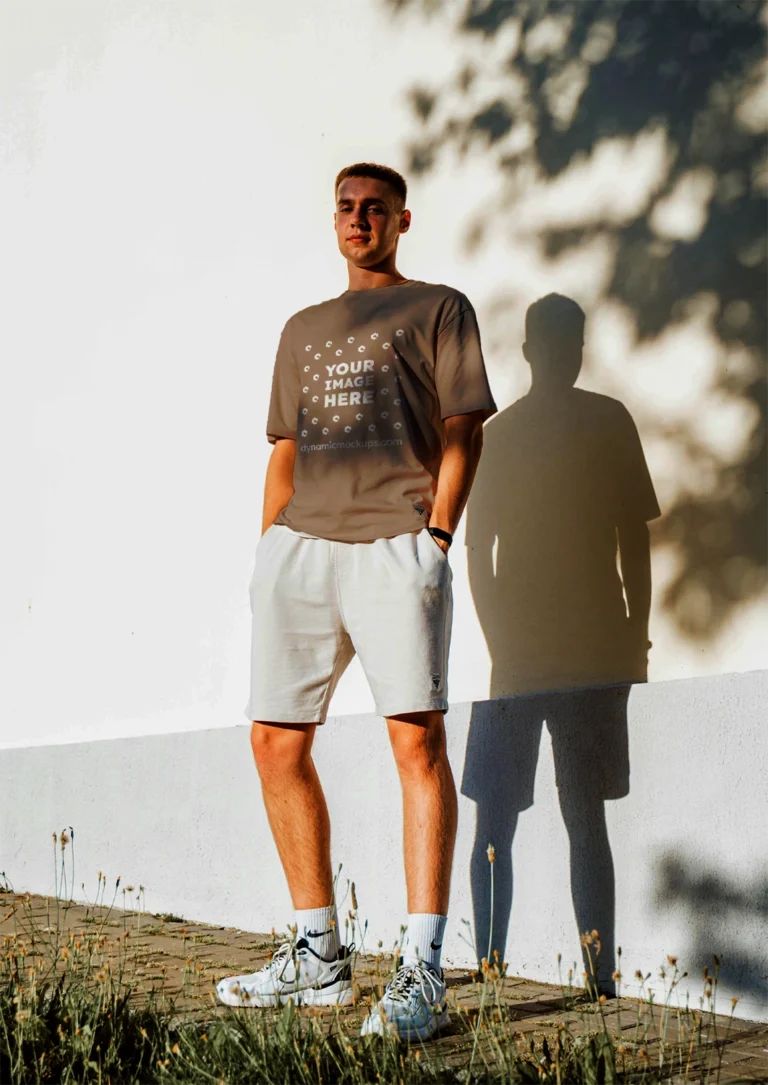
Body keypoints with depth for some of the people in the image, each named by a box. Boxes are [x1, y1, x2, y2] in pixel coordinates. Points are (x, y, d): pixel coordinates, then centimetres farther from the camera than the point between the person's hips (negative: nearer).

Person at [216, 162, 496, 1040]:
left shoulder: (437, 309, 12)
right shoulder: (303, 329, 26)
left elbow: (462, 432, 2)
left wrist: (433, 538, -11)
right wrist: (270, 551, 13)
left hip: (394, 545, -6)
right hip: (299, 546, 6)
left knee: (416, 737, -15)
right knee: (276, 742, 2)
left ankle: (421, 973, -15)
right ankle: (318, 957, 13)